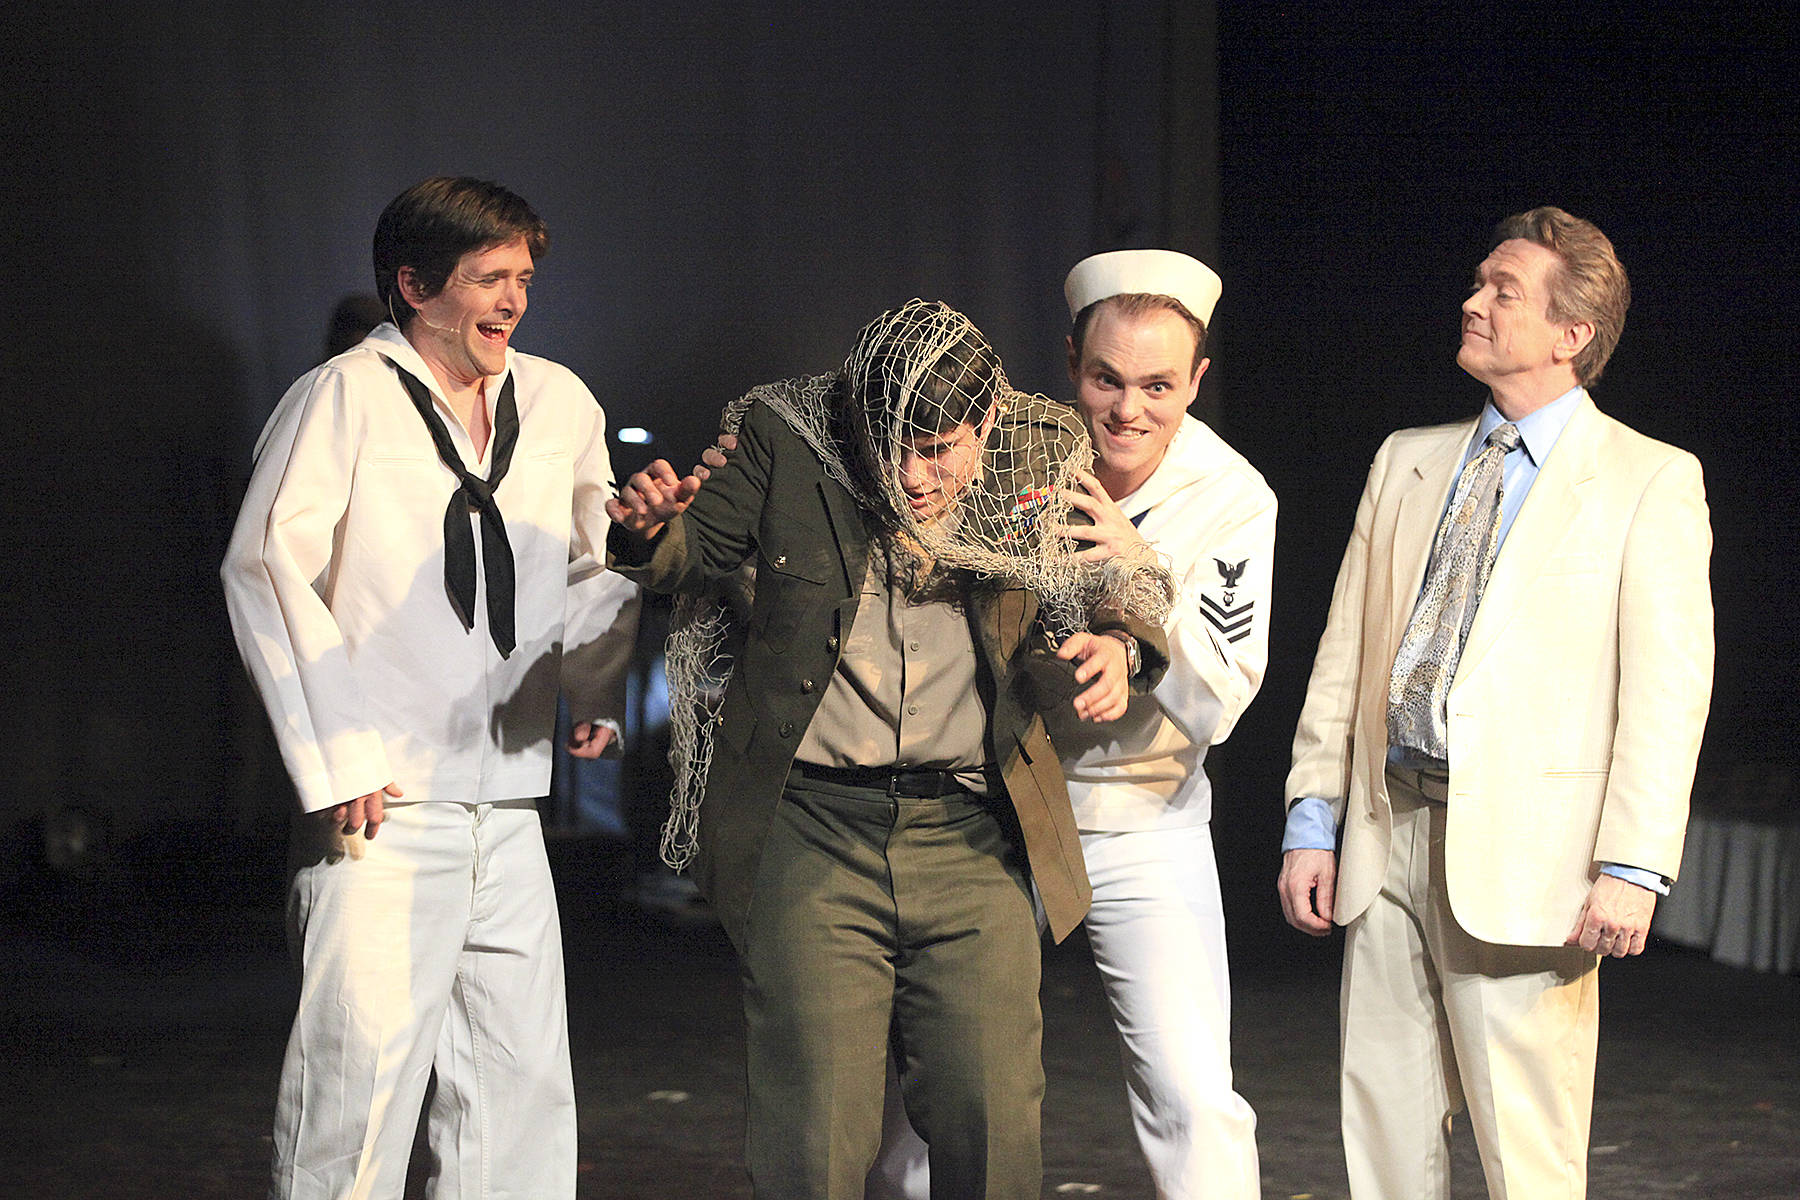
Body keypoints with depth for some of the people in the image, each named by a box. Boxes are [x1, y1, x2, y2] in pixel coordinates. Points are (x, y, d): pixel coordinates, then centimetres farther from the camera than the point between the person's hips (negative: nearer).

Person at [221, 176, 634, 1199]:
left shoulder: (560, 404, 12)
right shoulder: (346, 395, -4)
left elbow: (591, 565, 27)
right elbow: (266, 570, -10)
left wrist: (599, 688, 10)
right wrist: (334, 758, -14)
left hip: (509, 805, 6)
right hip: (382, 806, -6)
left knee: (524, 1093, 6)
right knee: (363, 1067, -11)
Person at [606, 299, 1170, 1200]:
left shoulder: (1037, 463, -1)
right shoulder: (785, 442, -4)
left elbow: (1111, 597, 11)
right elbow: (695, 553, 11)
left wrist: (1117, 646, -13)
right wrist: (649, 530, -13)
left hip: (972, 836, 1)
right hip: (812, 836, -1)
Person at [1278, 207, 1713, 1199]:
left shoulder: (1650, 482, -2)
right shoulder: (1407, 462, 15)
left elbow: (1669, 686, -8)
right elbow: (1345, 651, 15)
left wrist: (1631, 866, -16)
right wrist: (1311, 819, 8)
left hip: (1521, 855, -5)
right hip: (1389, 832, 5)